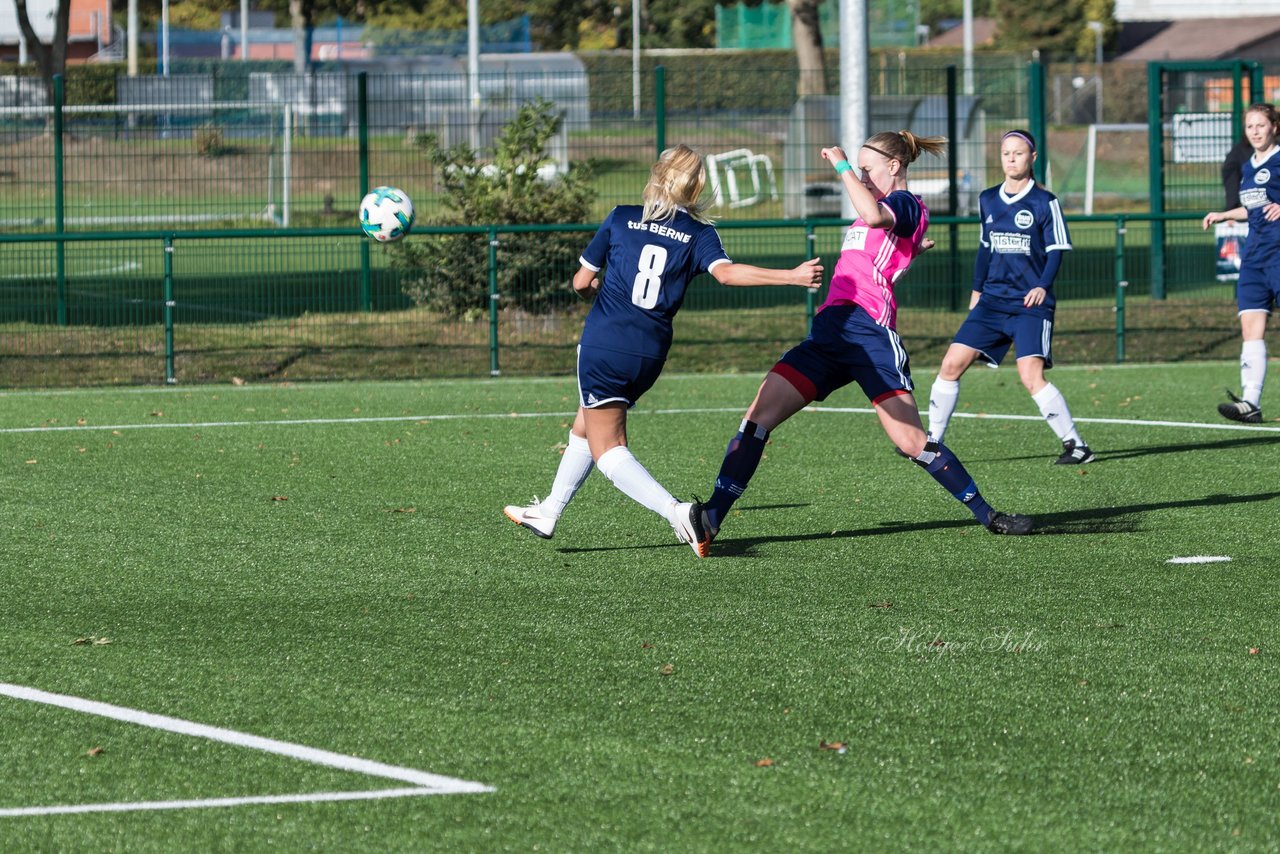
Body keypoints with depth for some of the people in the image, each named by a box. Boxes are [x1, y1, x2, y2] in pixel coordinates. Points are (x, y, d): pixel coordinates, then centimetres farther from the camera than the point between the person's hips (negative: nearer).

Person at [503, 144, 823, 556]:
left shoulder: (622, 218, 2)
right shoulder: (699, 233, 2)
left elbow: (581, 282, 8)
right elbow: (725, 272, -18)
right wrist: (791, 276, -20)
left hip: (602, 346, -4)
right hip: (650, 356, 4)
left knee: (607, 448, -1)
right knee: (586, 427, 25)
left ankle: (676, 510, -22)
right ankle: (549, 512, 37)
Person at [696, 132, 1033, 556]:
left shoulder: (906, 205, -1)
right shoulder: (886, 208, 27)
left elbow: (873, 215, -25)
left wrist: (842, 166, -16)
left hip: (870, 330, -8)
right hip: (829, 330, 9)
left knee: (911, 442, -11)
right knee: (758, 416, -7)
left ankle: (987, 515, 5)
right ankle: (711, 519, -11)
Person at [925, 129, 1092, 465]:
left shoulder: (1044, 202, -5)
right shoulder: (988, 200, 11)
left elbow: (1056, 250, -7)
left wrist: (1043, 286, -22)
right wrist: (977, 289, 24)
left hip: (1031, 304, -6)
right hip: (992, 300, 6)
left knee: (1031, 376, -20)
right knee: (951, 364, -2)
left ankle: (1075, 445, -12)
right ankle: (932, 441, 10)